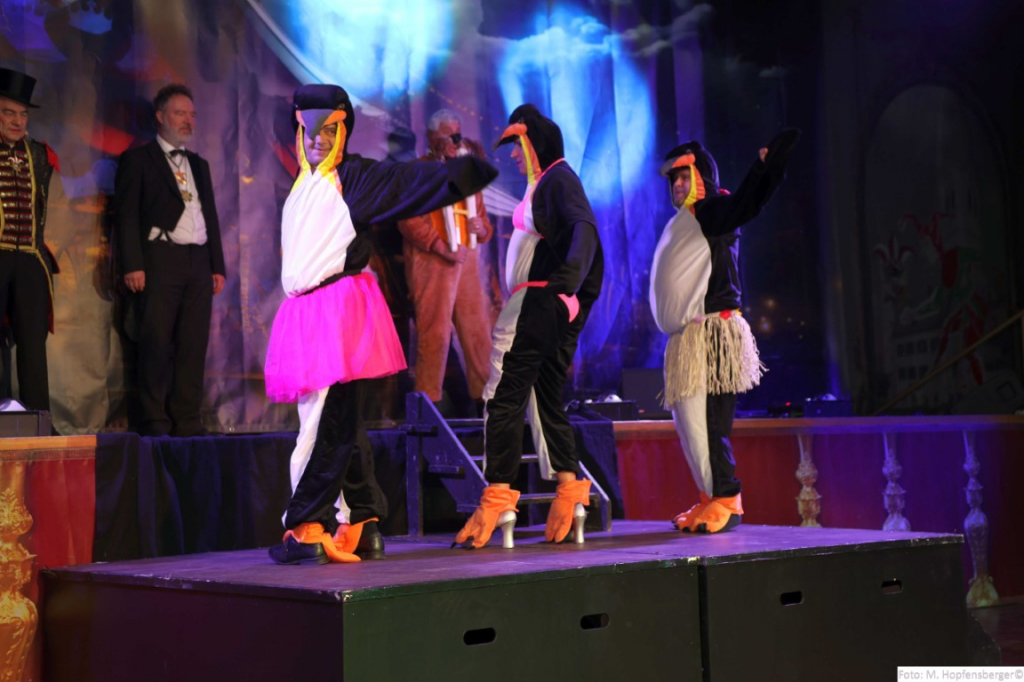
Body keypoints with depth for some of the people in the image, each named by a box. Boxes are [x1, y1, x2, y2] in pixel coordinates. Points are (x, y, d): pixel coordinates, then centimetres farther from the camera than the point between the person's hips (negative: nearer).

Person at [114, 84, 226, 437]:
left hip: (198, 262, 5)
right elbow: (126, 215, -3)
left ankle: (187, 421, 3)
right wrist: (132, 265, -12)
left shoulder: (199, 165, 22)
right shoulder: (138, 159, 5)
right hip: (160, 260, -5)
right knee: (157, 344, -6)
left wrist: (218, 267, 12)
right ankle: (154, 422, -1)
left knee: (194, 345, 1)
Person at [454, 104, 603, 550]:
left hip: (539, 302, -10)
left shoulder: (559, 177, -6)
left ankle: (498, 497, -9)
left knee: (504, 398, -9)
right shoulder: (543, 184, 21)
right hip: (560, 311, 10)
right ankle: (569, 491, 7)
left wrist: (566, 279, -39)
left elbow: (584, 227, -24)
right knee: (546, 399, 10)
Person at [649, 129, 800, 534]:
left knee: (707, 419, -12)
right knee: (689, 418, 9)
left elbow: (747, 204, -23)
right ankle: (713, 497, 15)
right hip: (686, 337, 9)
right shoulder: (682, 224, 22)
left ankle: (727, 500, -7)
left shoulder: (714, 212, -4)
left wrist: (768, 166, -35)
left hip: (712, 332, -9)